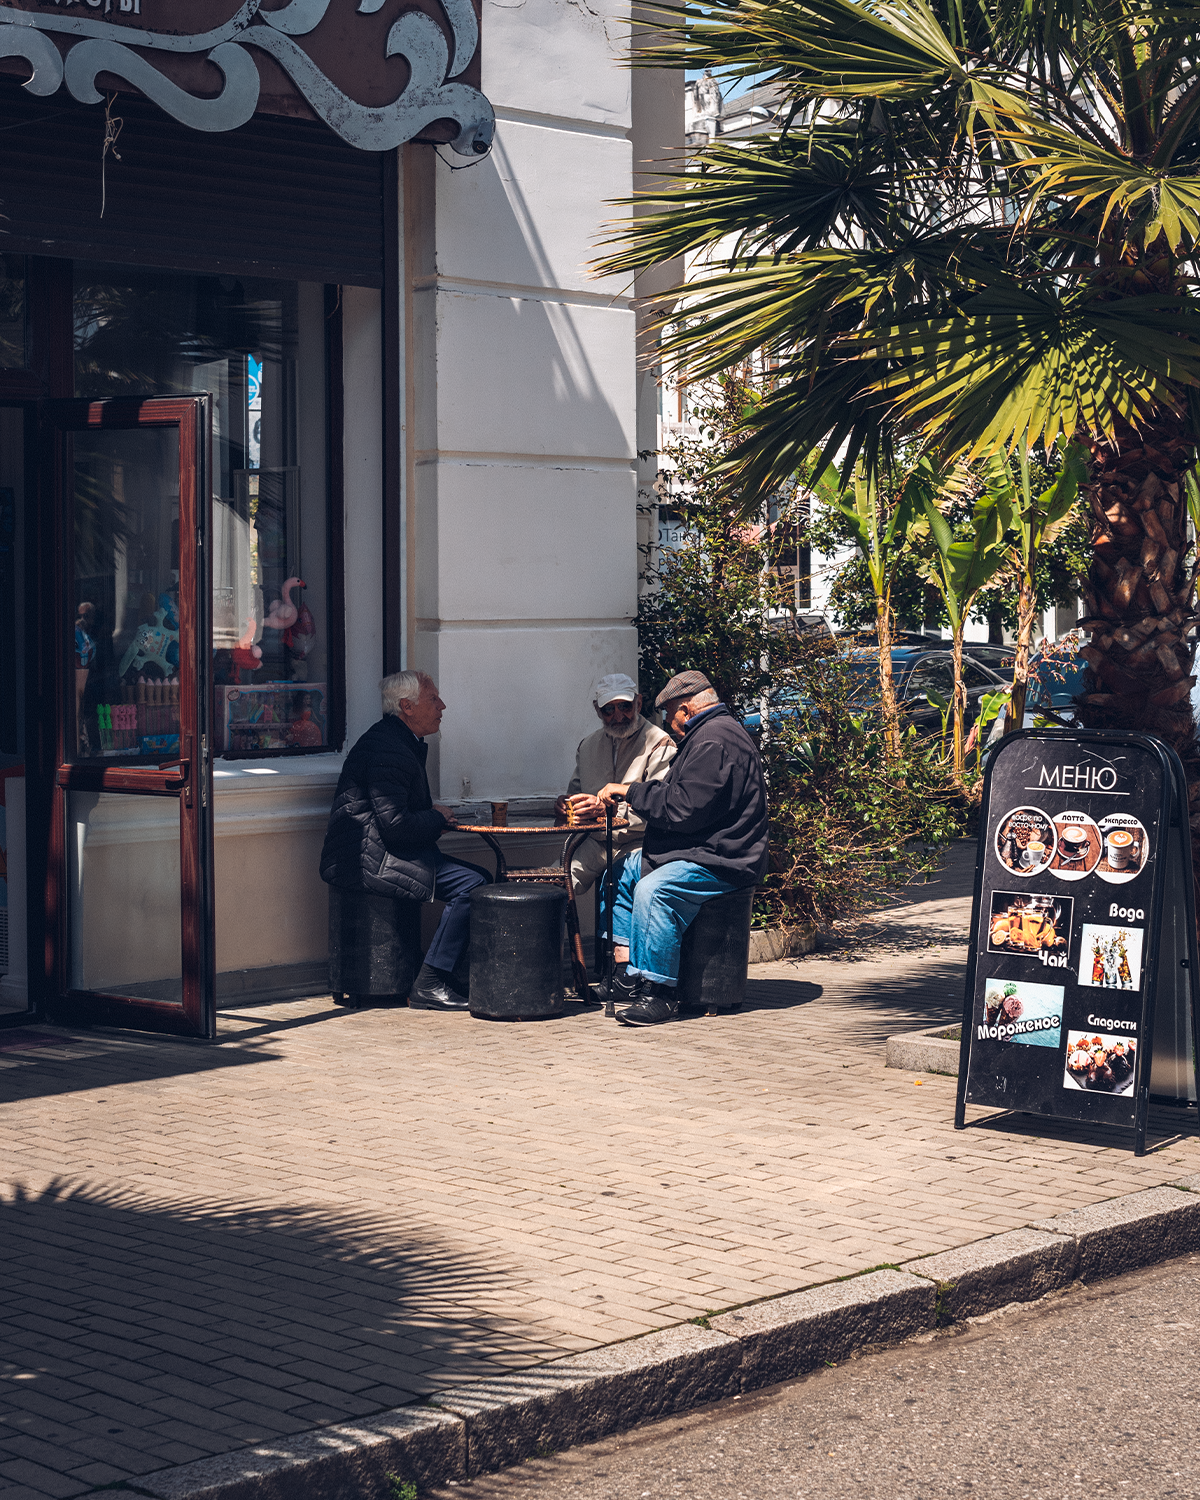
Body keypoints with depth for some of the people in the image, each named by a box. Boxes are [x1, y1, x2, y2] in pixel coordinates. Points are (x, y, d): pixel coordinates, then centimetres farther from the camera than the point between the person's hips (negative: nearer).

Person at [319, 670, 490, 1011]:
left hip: (382, 853, 11)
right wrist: (438, 818, -6)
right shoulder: (387, 748, -17)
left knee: (478, 878, 4)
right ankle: (430, 985, -16)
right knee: (470, 884, -20)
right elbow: (395, 824, -23)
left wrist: (435, 821, 7)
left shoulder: (404, 744, 18)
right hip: (367, 861, -11)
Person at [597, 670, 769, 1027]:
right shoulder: (712, 733, 19)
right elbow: (679, 797, 22)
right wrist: (627, 794, 13)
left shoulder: (713, 742, -18)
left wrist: (632, 792, -14)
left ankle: (659, 994, -28)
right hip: (696, 851, 12)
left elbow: (684, 809, -25)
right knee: (618, 873, 13)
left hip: (720, 861, -12)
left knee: (653, 889, -32)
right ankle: (625, 968, 6)